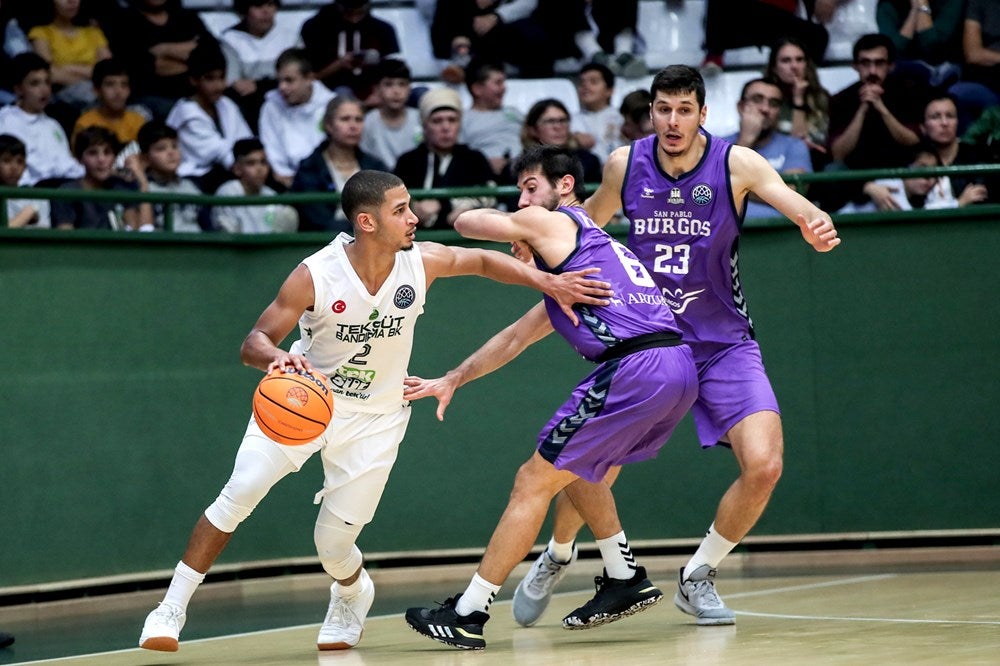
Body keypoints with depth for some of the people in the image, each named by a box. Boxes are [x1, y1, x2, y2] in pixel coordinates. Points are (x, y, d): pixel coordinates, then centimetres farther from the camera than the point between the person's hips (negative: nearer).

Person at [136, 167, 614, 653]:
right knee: (238, 495, -18)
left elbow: (481, 261, 6)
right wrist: (277, 358, -43)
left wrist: (547, 282, -4)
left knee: (334, 541, -1)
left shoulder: (422, 262, -16)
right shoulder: (316, 275, -24)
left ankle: (353, 594, 37)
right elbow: (254, 343, -20)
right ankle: (172, 608, -6)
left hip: (374, 417, 1)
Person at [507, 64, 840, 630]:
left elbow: (790, 198, -32)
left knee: (764, 465, -17)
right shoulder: (625, 164, -6)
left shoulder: (735, 163, -15)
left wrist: (816, 221, -55)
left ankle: (697, 578, 7)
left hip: (723, 344, -1)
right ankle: (557, 557, 27)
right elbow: (590, 222, 13)